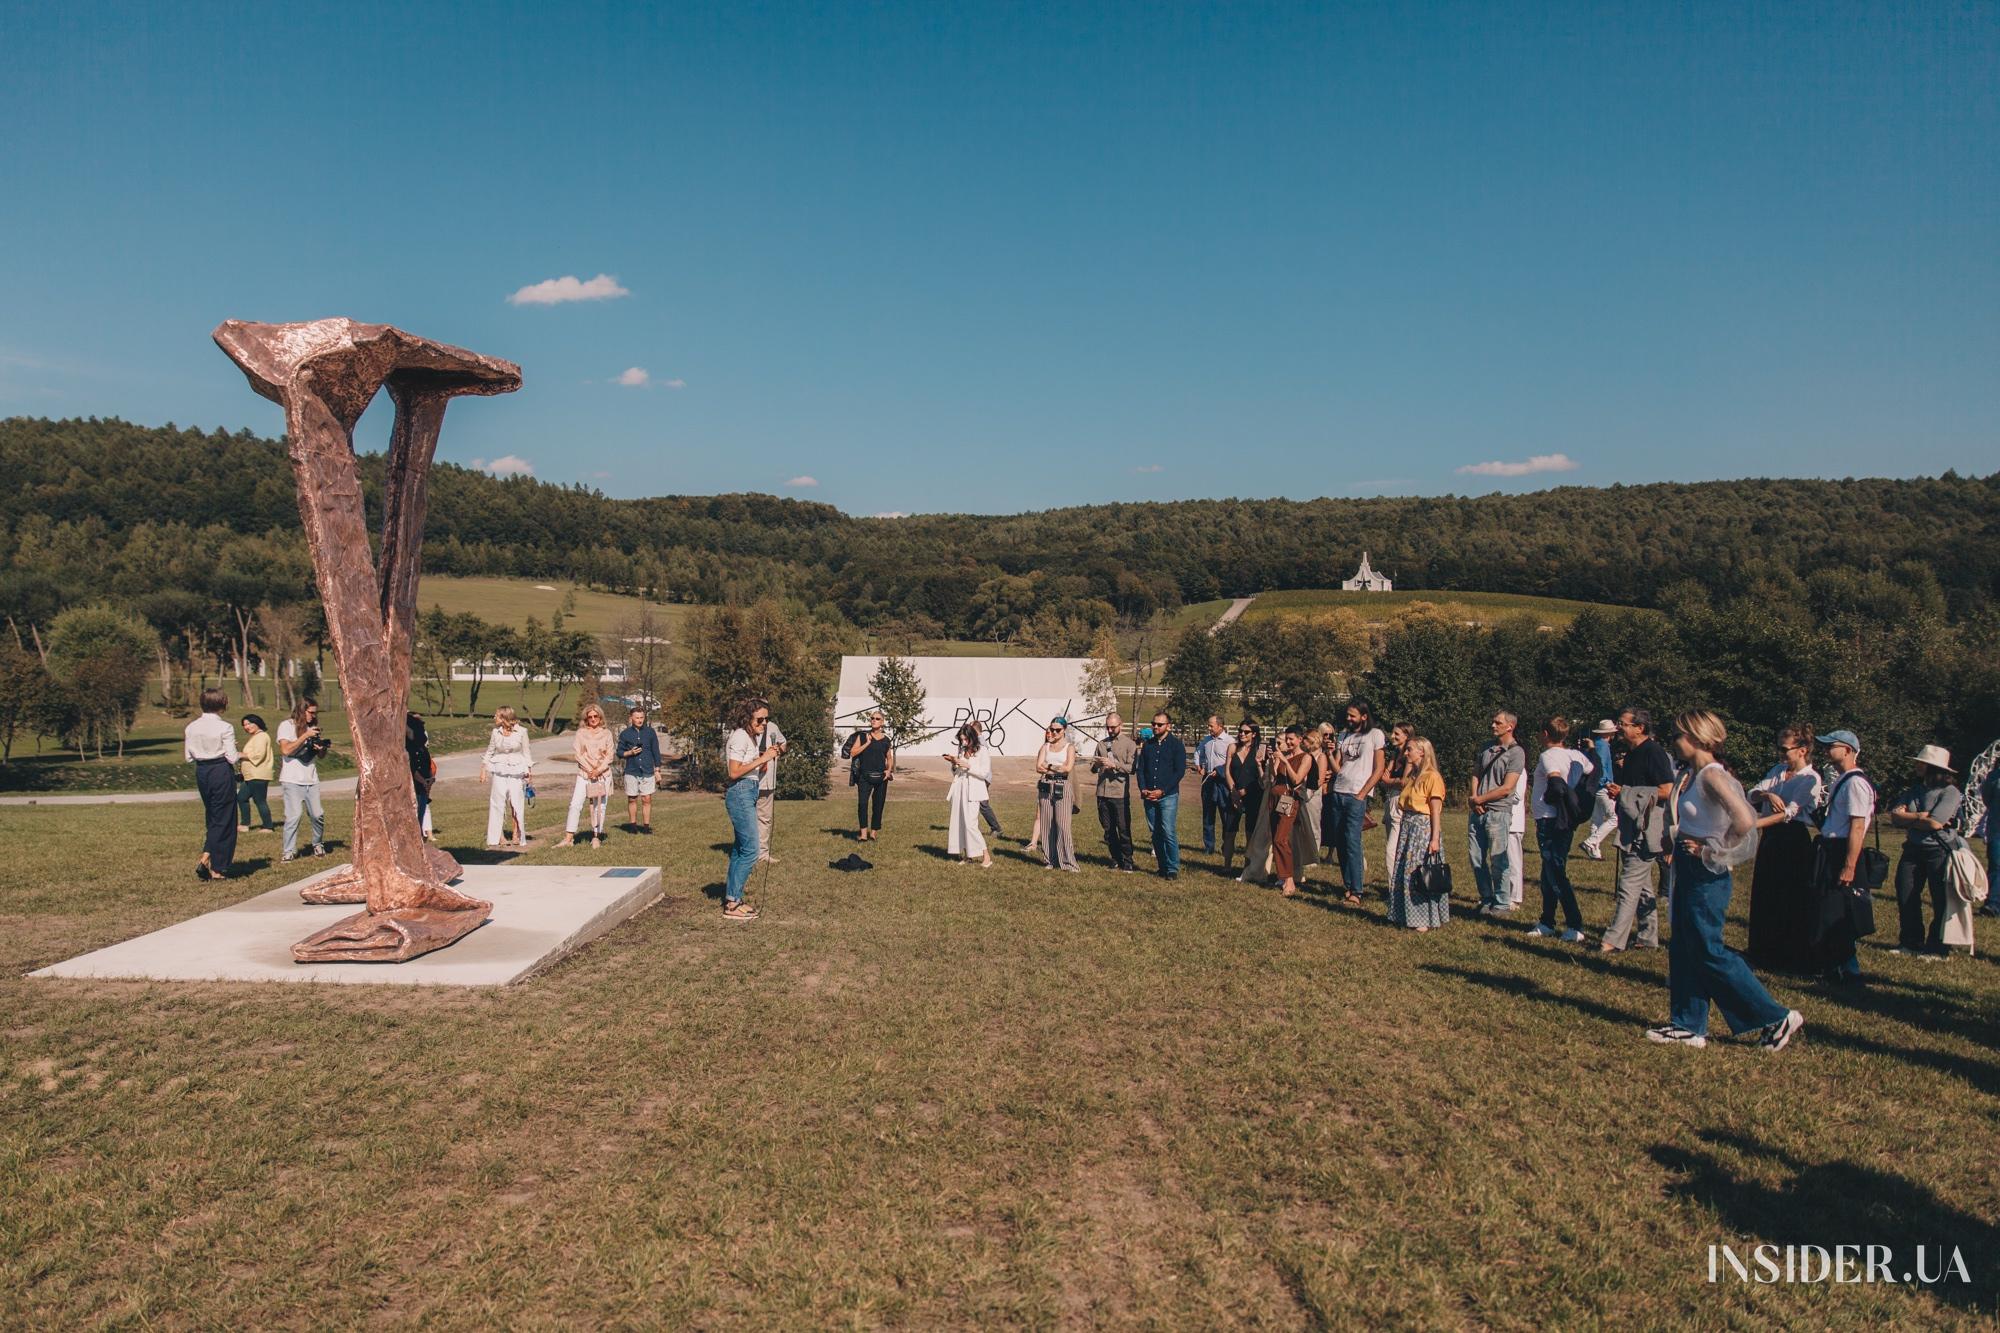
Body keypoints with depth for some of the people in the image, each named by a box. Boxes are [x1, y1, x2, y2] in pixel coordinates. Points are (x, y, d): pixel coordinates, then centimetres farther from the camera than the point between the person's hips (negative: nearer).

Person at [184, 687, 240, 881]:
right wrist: (241, 755, 7)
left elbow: (188, 757, 5)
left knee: (212, 817, 19)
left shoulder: (191, 728, 2)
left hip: (201, 772, 5)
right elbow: (232, 757, -14)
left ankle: (206, 859, 13)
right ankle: (218, 868, 0)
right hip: (222, 771, -5)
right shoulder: (225, 727, -14)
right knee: (224, 819, 2)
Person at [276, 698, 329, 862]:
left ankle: (318, 844, 20)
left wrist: (322, 747, -4)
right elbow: (286, 750, -14)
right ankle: (289, 851, -2)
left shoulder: (312, 727, 16)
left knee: (318, 815, 0)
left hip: (311, 779, 5)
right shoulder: (286, 725, -1)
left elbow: (321, 755, 19)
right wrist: (306, 736, -15)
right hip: (292, 780, -5)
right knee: (294, 815, -11)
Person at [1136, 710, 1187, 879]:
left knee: (1168, 832, -12)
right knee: (1156, 834, 6)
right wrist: (1143, 789, -2)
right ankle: (1163, 868, 14)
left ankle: (1173, 869, -6)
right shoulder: (1147, 745, 14)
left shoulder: (1176, 744, -1)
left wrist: (1162, 791, -12)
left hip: (1168, 796, -5)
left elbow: (1180, 771, -6)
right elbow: (1141, 769, 15)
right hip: (1149, 796, 5)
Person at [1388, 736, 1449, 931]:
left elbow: (1436, 811, -14)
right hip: (1407, 826, 8)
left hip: (1424, 828, -8)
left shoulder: (1432, 777, -11)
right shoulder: (1411, 776, 15)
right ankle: (1405, 915, 19)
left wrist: (1435, 838, -18)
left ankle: (1425, 919, 5)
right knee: (1402, 873, 10)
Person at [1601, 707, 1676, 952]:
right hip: (1633, 829, 10)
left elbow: (1666, 790, -21)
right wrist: (1616, 790, 5)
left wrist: (1624, 792, -18)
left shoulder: (1653, 752, -14)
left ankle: (1613, 940, -9)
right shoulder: (1631, 754, 15)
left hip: (1645, 830, -10)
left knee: (1629, 885, -9)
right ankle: (1648, 936, 24)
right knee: (1643, 885, 16)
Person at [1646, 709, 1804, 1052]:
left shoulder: (1711, 776, -18)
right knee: (1683, 950, 12)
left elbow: (1744, 820, -30)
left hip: (1706, 876, -9)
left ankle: (1776, 1018, 10)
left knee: (1708, 952, -1)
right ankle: (1689, 1026, 20)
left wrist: (1713, 852, -19)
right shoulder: (1690, 775, 8)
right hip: (1687, 871, 9)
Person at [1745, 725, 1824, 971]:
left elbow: (1787, 814, -19)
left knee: (1793, 902, 1)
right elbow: (1752, 795, 3)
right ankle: (1762, 951, 24)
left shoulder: (1811, 779, -10)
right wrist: (1767, 794, -20)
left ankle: (1793, 958, 11)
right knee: (1763, 897, 12)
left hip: (1794, 842, -7)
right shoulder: (1777, 770, 10)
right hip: (1770, 840, 7)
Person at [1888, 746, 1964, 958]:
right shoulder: (1915, 791, 10)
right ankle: (1910, 942, 20)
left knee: (1941, 902, 2)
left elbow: (1935, 823, -20)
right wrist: (1920, 816, -15)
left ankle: (1936, 948, 11)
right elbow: (1894, 816, 0)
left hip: (1939, 851, -6)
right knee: (1905, 897, 8)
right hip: (1913, 850, 7)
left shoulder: (1950, 792, -10)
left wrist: (1908, 820, -6)